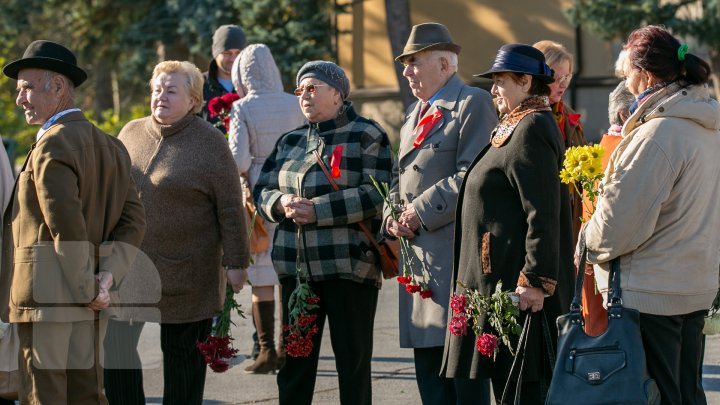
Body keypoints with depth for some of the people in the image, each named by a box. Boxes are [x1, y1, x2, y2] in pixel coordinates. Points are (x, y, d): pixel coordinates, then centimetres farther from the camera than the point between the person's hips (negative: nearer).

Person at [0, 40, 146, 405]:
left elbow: (67, 227, -21)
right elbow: (133, 220, 9)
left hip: (47, 300, -9)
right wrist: (107, 275, -1)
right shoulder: (109, 145, 14)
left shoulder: (51, 146, -13)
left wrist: (87, 290, -13)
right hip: (88, 305, 9)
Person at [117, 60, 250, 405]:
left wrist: (236, 263, -10)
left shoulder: (209, 143, -6)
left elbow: (230, 208, -7)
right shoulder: (131, 133, 8)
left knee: (184, 355, 5)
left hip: (186, 275, -4)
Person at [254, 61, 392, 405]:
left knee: (353, 361, 1)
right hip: (295, 267, 6)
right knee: (294, 362, 7)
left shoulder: (367, 135, -3)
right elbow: (262, 189, 15)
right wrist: (282, 202, -9)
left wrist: (317, 209, -20)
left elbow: (375, 195, -14)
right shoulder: (290, 141, 17)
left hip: (349, 267, -6)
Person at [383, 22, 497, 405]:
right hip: (418, 252, 9)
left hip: (457, 252, -9)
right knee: (427, 350, 11)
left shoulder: (474, 103, -6)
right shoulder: (414, 112, 22)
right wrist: (392, 214, 5)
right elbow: (399, 174, 25)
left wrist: (421, 211, -16)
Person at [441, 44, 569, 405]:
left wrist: (535, 281, -23)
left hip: (513, 282, -11)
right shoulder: (517, 128, 19)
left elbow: (544, 215, -21)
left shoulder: (531, 130, -14)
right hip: (503, 283, 11)